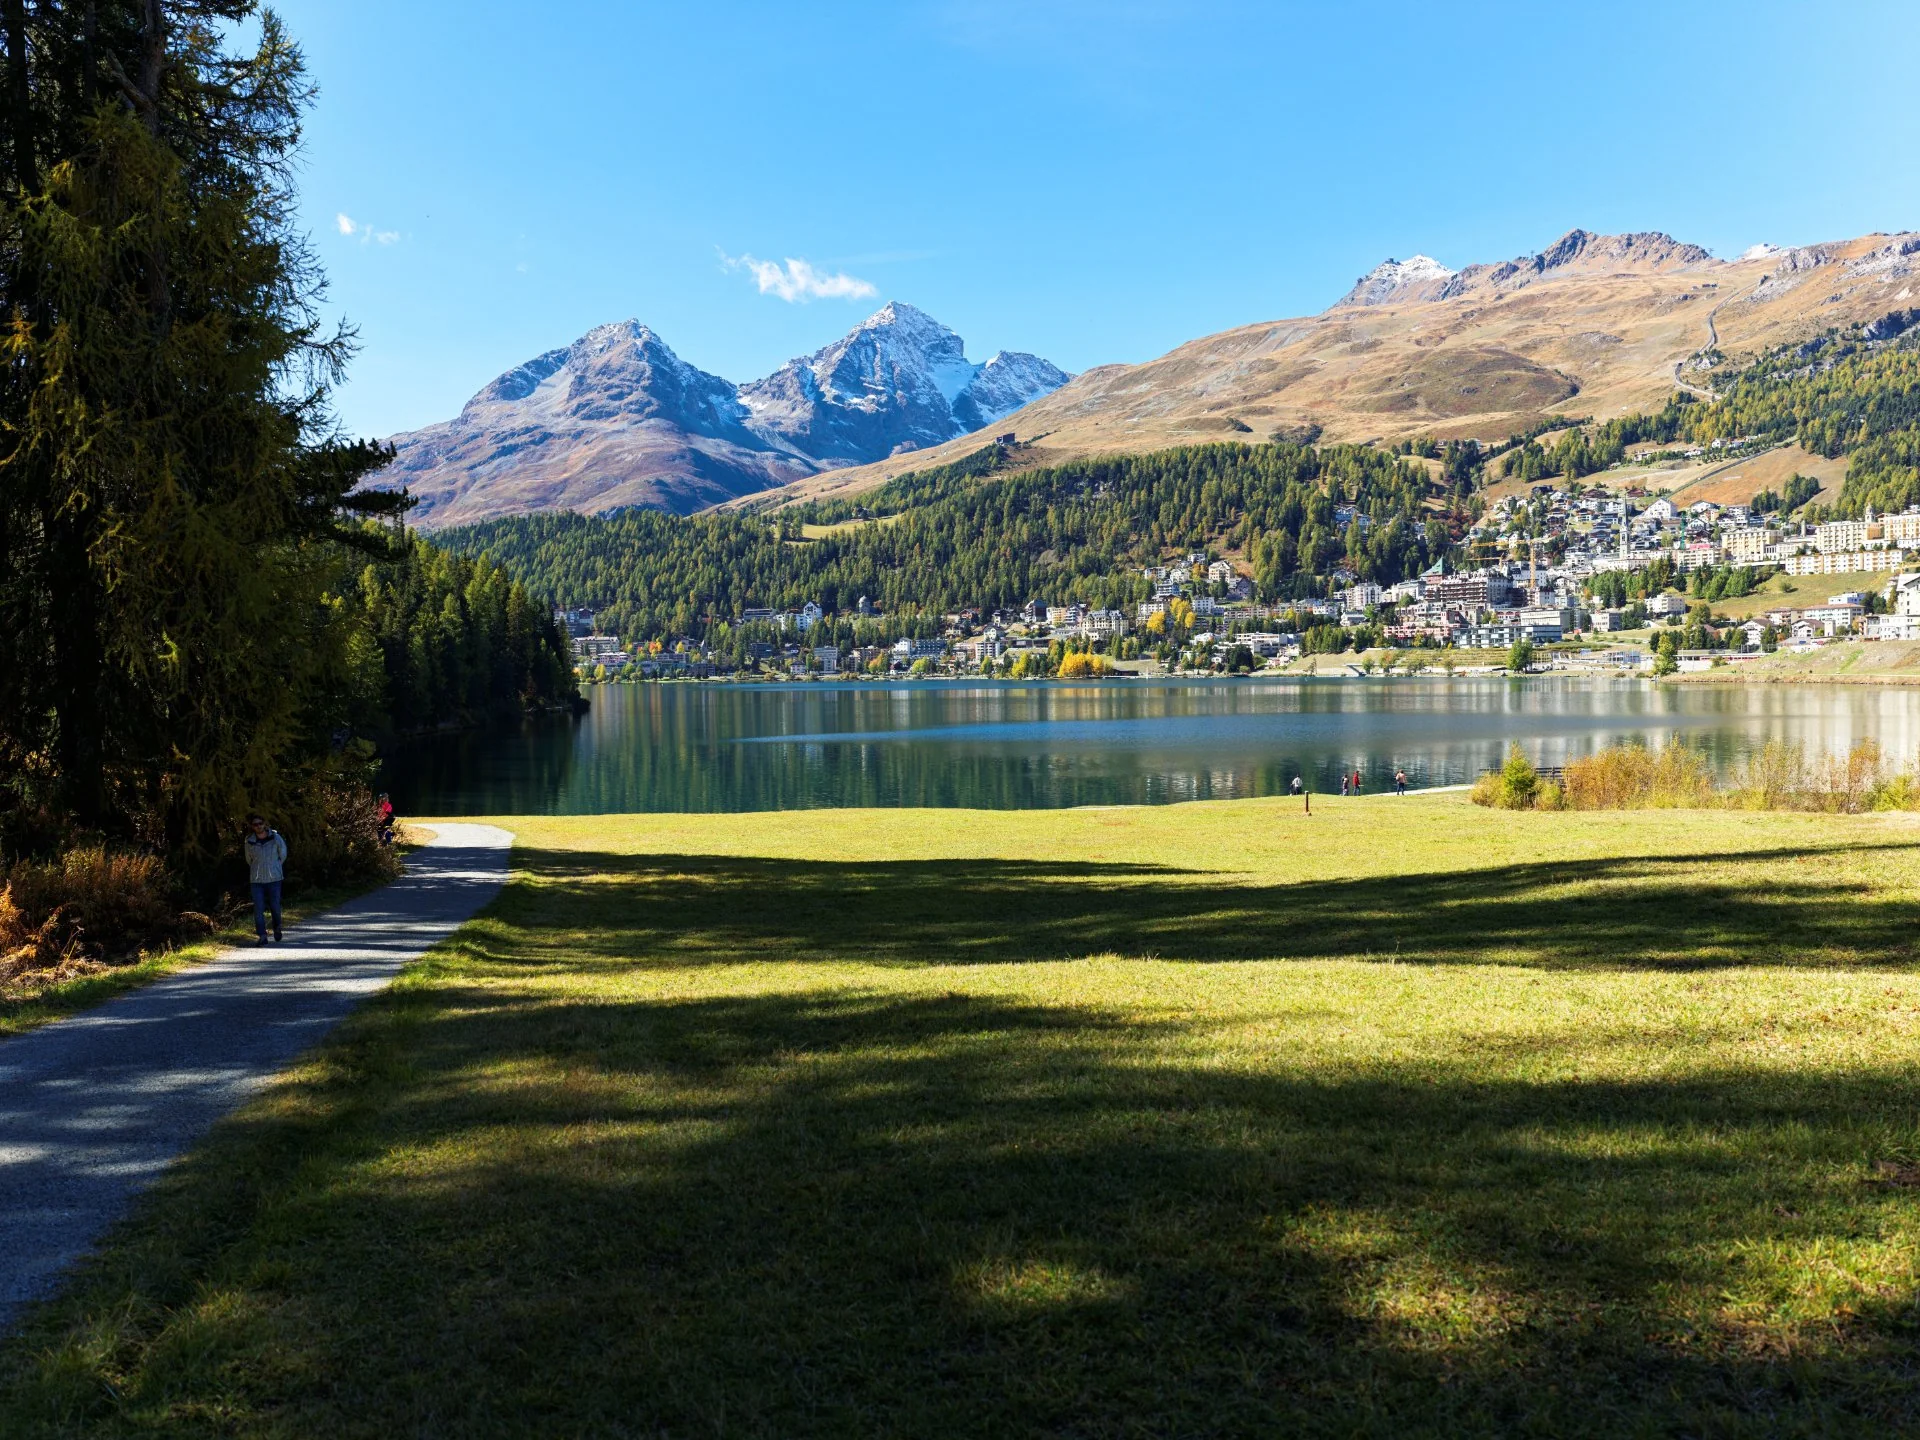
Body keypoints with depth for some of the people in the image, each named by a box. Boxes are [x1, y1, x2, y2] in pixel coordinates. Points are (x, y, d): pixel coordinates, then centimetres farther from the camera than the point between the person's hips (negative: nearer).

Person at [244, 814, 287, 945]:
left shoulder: (275, 838, -5)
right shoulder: (249, 842, -2)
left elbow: (283, 855, 12)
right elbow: (249, 860, 16)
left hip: (274, 879, -1)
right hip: (256, 880, 1)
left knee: (275, 906, 4)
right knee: (258, 908, -6)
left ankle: (277, 928, 32)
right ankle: (262, 936, -3)